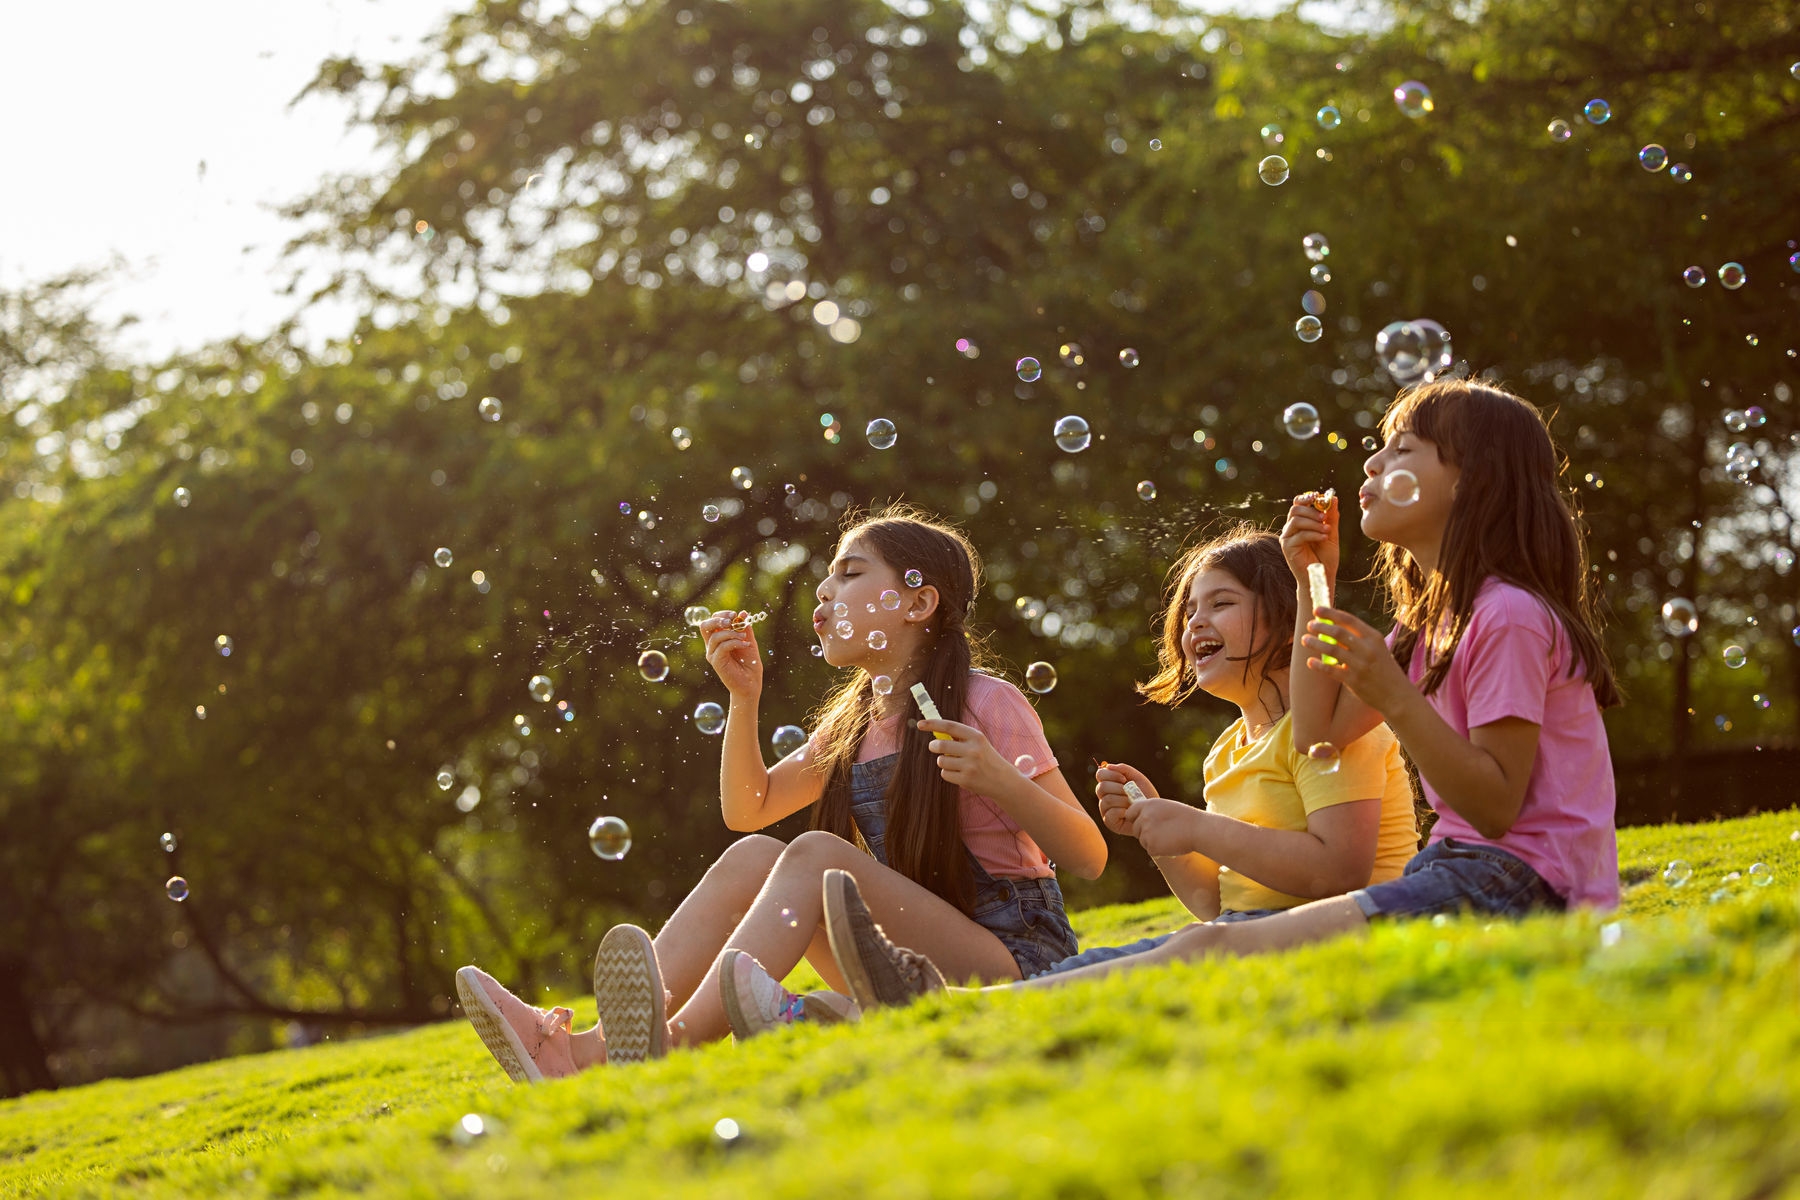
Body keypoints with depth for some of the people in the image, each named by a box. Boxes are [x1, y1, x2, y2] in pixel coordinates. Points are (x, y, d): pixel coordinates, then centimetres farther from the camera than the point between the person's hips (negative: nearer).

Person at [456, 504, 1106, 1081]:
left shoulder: (988, 706, -7)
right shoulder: (853, 721, 15)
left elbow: (1089, 858, -10)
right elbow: (750, 808, 16)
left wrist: (999, 781, -26)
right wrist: (745, 698, 3)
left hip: (1016, 960, -6)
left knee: (818, 853, -25)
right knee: (753, 857, -11)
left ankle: (677, 1041, -40)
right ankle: (592, 1050, -26)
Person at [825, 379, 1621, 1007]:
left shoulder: (1510, 619, -10)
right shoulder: (1430, 619, 20)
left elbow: (1498, 804, -15)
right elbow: (1318, 736, 18)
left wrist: (1394, 696, -24)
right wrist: (1314, 584, 15)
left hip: (1518, 884, -9)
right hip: (1453, 868, 9)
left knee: (1219, 953, -24)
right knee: (1213, 945, -9)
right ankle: (934, 996, -21)